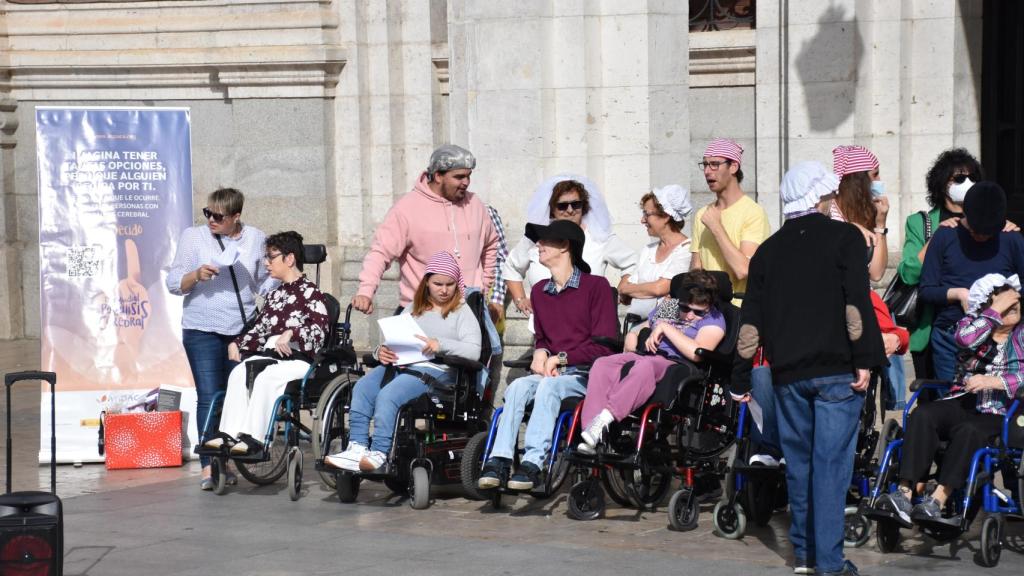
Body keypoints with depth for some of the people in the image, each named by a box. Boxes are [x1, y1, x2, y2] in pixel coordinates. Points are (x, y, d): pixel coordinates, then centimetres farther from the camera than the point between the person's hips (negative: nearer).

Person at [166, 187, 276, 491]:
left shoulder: (256, 238, 8)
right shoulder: (193, 236, 4)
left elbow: (265, 283, 18)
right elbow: (174, 283, 2)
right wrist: (197, 275, -15)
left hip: (244, 329, 2)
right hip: (203, 329, -2)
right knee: (209, 397, -9)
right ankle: (209, 466, -10)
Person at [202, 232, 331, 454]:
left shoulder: (310, 292, 0)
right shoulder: (274, 295, 25)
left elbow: (321, 328, -12)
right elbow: (259, 329, 26)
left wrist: (291, 333, -27)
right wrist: (236, 343, 9)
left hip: (297, 358, -6)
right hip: (269, 355, 6)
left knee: (265, 377, -35)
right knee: (239, 373, -24)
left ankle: (253, 437, -38)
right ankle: (229, 434, -36)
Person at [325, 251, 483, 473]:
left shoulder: (462, 312, 10)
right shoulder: (413, 309, 27)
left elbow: (474, 351, -4)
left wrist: (441, 345, -17)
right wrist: (381, 351, -2)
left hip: (435, 370, -5)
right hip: (399, 363, 5)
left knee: (387, 395, -31)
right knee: (362, 387, -24)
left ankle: (379, 455, -34)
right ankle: (357, 448, -30)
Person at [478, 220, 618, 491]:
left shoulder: (596, 286, -1)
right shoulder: (539, 291, 19)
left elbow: (605, 344, -6)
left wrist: (561, 358, -11)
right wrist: (540, 353, 4)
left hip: (586, 375, -5)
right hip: (551, 372, 5)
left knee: (549, 386, -35)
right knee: (518, 386, -27)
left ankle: (532, 463, -41)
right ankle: (499, 460, -36)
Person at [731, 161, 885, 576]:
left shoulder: (768, 250, 12)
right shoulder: (844, 237, -1)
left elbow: (751, 320, 11)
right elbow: (857, 303, -11)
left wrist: (740, 380, 15)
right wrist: (865, 360, -10)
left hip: (787, 373, 4)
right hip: (835, 371, -4)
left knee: (798, 461, 13)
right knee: (830, 462, -4)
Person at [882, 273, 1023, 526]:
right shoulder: (971, 323, 14)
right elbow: (965, 338, -12)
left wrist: (993, 382, -19)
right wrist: (996, 311, -10)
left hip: (999, 414, -2)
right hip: (963, 403, 3)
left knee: (969, 431, -35)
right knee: (922, 415, -27)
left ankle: (937, 499, -38)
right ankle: (906, 491, -36)